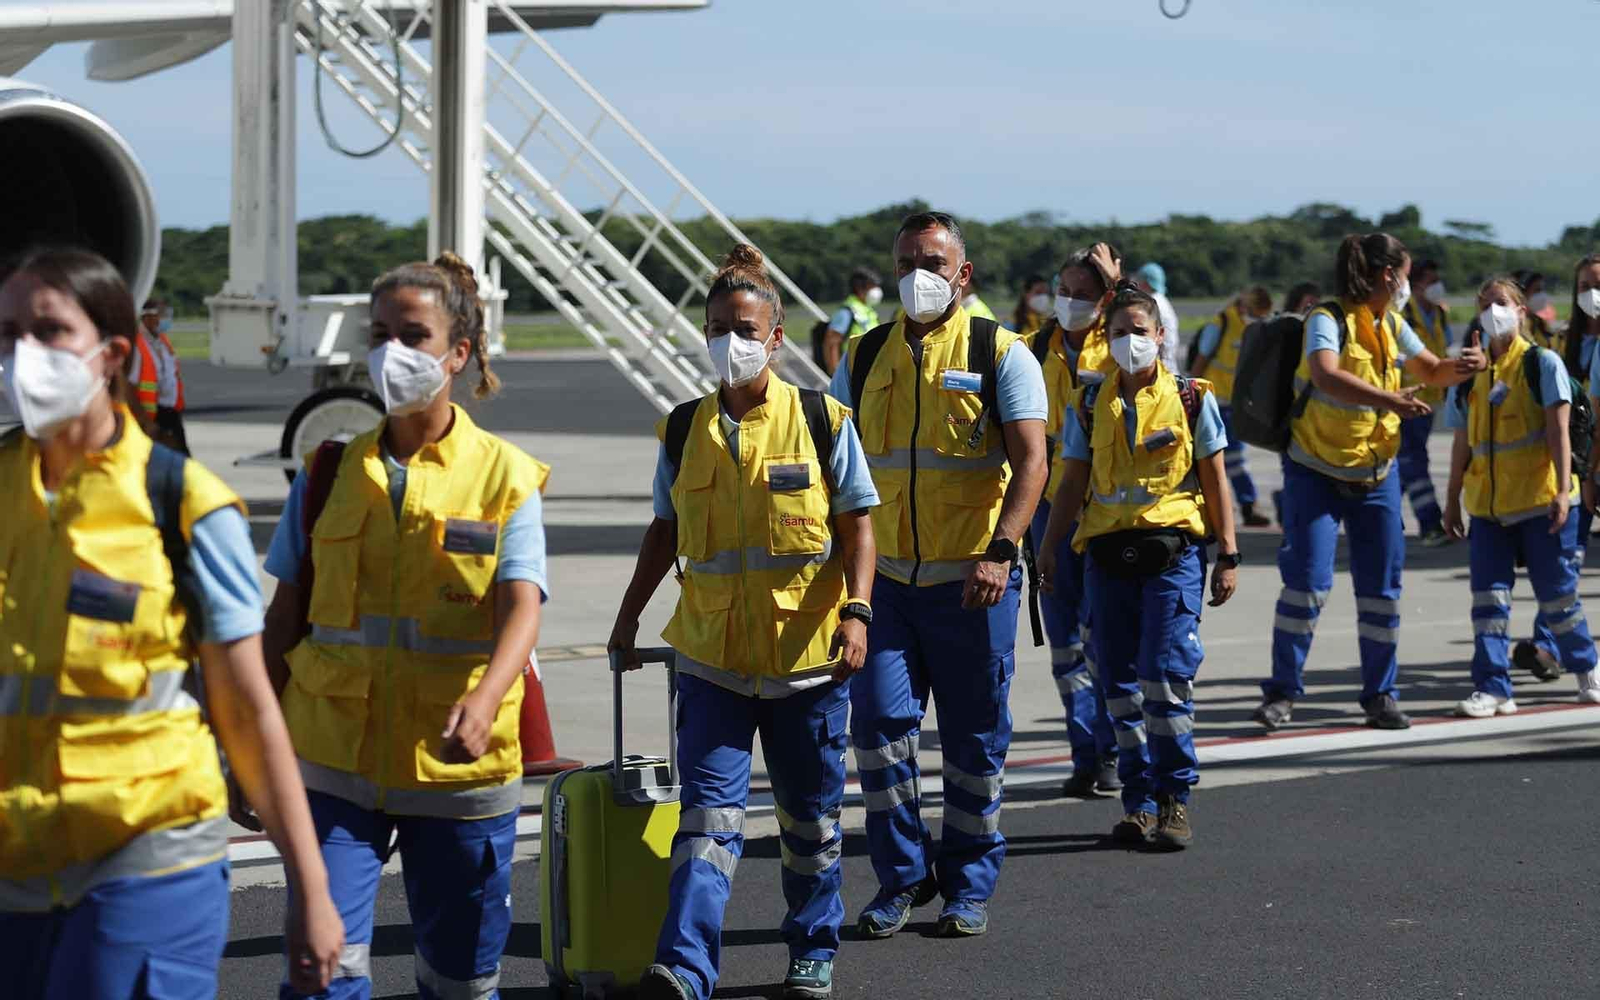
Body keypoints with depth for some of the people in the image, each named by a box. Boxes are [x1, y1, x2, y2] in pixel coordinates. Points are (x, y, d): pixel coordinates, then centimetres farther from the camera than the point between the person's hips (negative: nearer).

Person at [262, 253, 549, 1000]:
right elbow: (287, 615, 11)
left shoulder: (505, 476, -1)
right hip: (336, 762, 1)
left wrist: (482, 701, -33)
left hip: (458, 767, -1)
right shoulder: (330, 473, 7)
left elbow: (521, 608, -14)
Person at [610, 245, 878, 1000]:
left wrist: (856, 609, -14)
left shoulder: (822, 422, -2)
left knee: (810, 817, 11)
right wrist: (628, 617, 17)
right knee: (710, 811, -9)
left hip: (807, 653, -1)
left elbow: (856, 528, -1)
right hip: (712, 654, 1)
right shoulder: (684, 431, 6)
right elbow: (666, 531, 17)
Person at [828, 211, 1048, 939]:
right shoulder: (865, 358, 10)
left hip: (970, 580, -3)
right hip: (885, 576, 3)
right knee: (879, 723, -6)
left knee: (975, 739, 4)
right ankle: (901, 877, 9)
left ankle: (968, 886, 17)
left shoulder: (1001, 355, -2)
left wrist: (1000, 550, -24)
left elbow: (1030, 461, -11)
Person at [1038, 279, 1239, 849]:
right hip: (1107, 554, 3)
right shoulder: (1090, 406, 10)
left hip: (1172, 551, -3)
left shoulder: (1192, 399, 4)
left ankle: (1174, 799, -1)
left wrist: (1228, 554, 2)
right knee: (1121, 685, 4)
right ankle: (1138, 801, 12)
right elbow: (1073, 484, 15)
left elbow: (1214, 481, 6)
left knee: (1166, 679, -10)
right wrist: (1049, 550, 9)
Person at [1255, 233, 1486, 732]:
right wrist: (1390, 400, -47)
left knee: (1382, 588, 5)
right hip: (1316, 472, -6)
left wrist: (1464, 366, -3)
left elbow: (1432, 371, 20)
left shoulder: (1391, 326, 7)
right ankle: (1281, 691, 0)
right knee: (1307, 581, -12)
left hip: (1376, 474, 6)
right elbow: (1326, 376, -36)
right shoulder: (1327, 320, -16)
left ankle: (1381, 695, 16)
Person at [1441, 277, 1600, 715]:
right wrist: (1453, 499, 15)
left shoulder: (1542, 363, -2)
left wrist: (1563, 490, -16)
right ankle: (1492, 688, -3)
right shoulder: (1471, 373, 10)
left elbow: (1558, 430, -8)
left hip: (1539, 499, -4)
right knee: (1489, 594, -4)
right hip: (1487, 504, 4)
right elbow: (1463, 443, 16)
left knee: (1557, 591, 5)